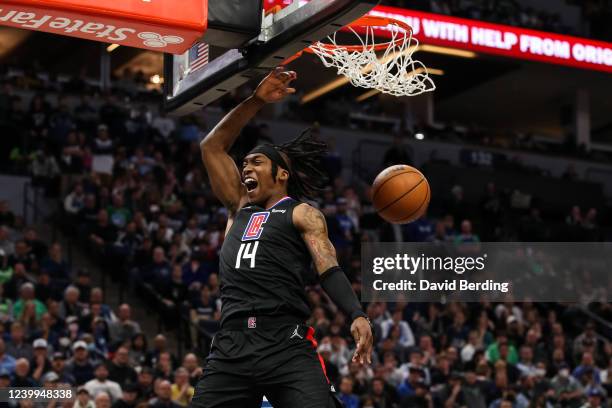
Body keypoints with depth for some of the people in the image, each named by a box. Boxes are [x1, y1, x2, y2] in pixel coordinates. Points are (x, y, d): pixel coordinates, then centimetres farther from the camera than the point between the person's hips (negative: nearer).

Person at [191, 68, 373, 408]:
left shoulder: (303, 214, 9)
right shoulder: (239, 208, 25)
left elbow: (329, 268, -4)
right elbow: (212, 146, 23)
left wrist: (357, 315, -22)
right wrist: (256, 101, 15)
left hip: (286, 343, -5)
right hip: (231, 345, 5)